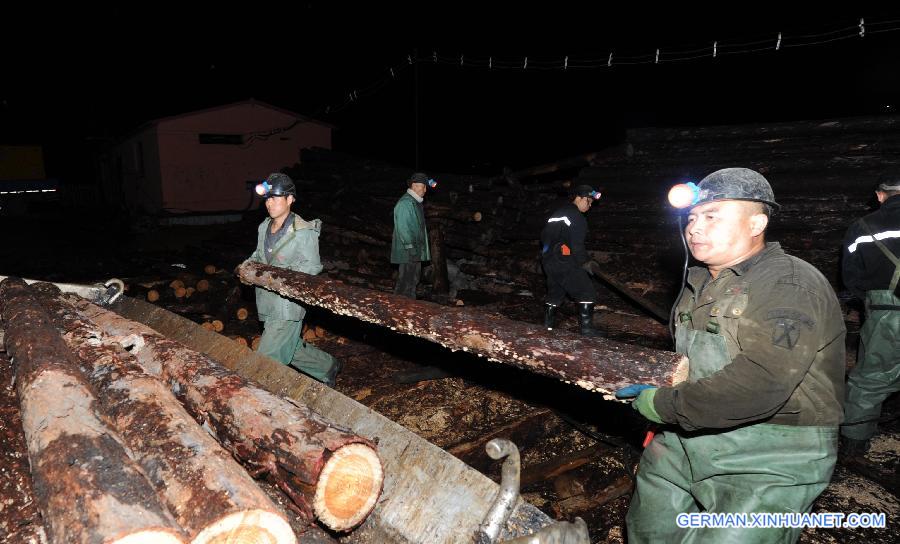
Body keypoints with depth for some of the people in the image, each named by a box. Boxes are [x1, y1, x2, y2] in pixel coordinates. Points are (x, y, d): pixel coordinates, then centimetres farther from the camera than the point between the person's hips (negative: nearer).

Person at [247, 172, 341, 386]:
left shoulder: (304, 232, -15)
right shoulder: (264, 227, 9)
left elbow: (312, 266, -16)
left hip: (288, 306, -8)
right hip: (268, 303, 8)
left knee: (267, 358, -6)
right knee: (293, 349, 21)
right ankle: (328, 367, 42)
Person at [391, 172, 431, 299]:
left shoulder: (416, 202, 18)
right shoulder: (405, 203, -16)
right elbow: (402, 227, -22)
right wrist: (411, 248, -23)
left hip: (415, 251, 11)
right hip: (407, 252, -11)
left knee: (414, 279, 16)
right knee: (406, 282, -7)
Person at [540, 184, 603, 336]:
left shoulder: (557, 213, 18)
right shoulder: (577, 217, -10)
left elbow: (544, 236, 21)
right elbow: (577, 245, -16)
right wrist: (585, 262, -2)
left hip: (547, 260, 9)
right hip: (564, 262, -9)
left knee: (555, 292, 21)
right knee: (587, 291, -2)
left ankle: (548, 324, 25)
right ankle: (586, 327, -4)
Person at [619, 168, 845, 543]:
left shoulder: (792, 287, -20)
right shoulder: (699, 283, 8)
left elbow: (758, 387, -32)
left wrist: (666, 406, -23)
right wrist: (655, 386, 2)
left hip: (771, 460, -8)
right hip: (688, 436, 8)